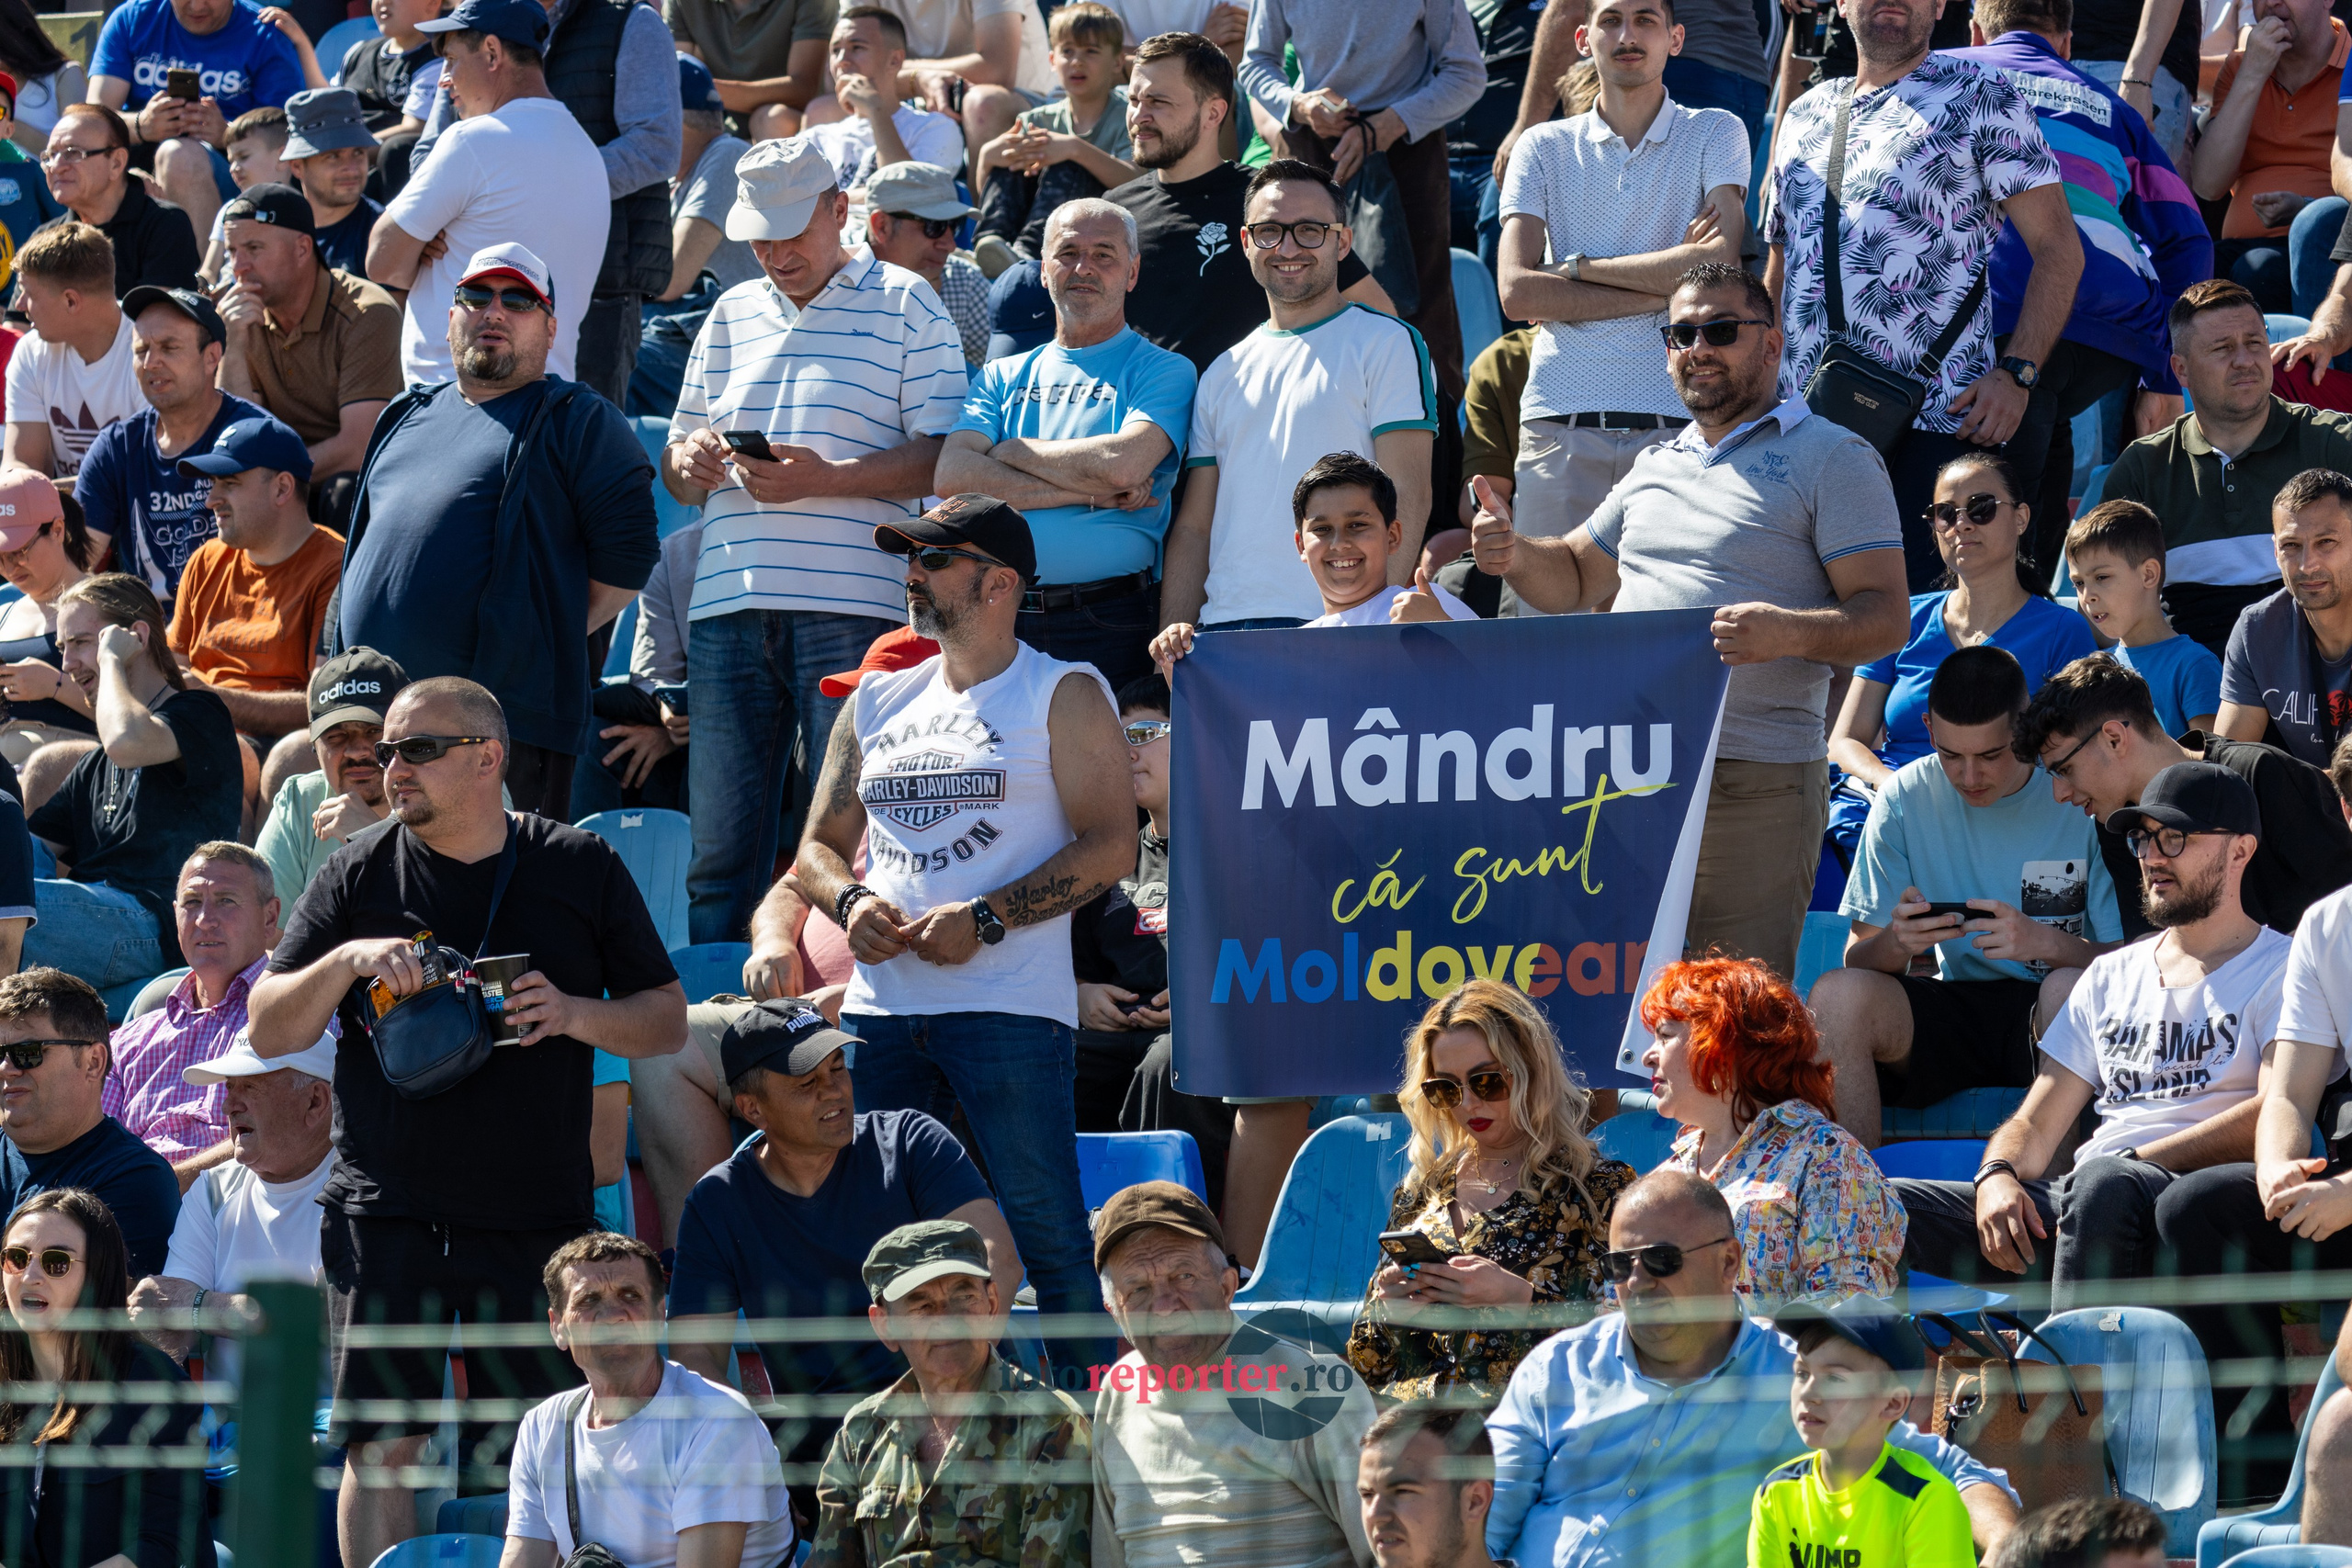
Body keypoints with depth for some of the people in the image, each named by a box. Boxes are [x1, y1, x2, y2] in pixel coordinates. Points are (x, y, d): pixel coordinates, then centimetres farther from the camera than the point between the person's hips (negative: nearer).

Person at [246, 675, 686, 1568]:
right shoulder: (360, 877, 6)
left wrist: (576, 1014, -12)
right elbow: (269, 1032, 3)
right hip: (386, 1215, 0)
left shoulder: (580, 868, 6)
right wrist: (347, 961, -14)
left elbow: (667, 1021, 8)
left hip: (538, 1216, 0)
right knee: (382, 1446, -6)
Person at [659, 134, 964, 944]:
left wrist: (824, 480, -15)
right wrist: (692, 461, 0)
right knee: (719, 847, 2)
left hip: (852, 607, -5)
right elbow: (677, 474, 24)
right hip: (730, 605, 5)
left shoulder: (904, 306, 5)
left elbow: (943, 455, -4)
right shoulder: (731, 315, 21)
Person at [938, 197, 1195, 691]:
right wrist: (1091, 493, -7)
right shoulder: (1002, 377, 18)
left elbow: (1123, 462, -11)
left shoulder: (1163, 372, 7)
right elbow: (953, 477, 1)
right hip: (1003, 622, 3)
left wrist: (1012, 451, 2)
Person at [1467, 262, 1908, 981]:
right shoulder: (1657, 467, 23)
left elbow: (1885, 618, -5)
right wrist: (1514, 557, 10)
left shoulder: (1832, 458, 2)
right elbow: (1577, 578, 33)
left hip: (1756, 780, -6)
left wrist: (1790, 634, -25)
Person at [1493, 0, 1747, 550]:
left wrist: (1579, 267, -2)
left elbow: (1721, 263, -6)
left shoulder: (1715, 134, 11)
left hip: (1675, 425, -2)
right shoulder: (1545, 148, 14)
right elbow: (1517, 293, 1)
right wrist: (1662, 290, -5)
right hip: (1559, 425, 2)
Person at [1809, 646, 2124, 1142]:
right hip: (1951, 1017, 2)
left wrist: (2047, 943, -28)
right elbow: (1858, 962, 4)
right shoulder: (1906, 799, 2)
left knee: (2070, 990, -37)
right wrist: (1895, 942, -20)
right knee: (1836, 995, -26)